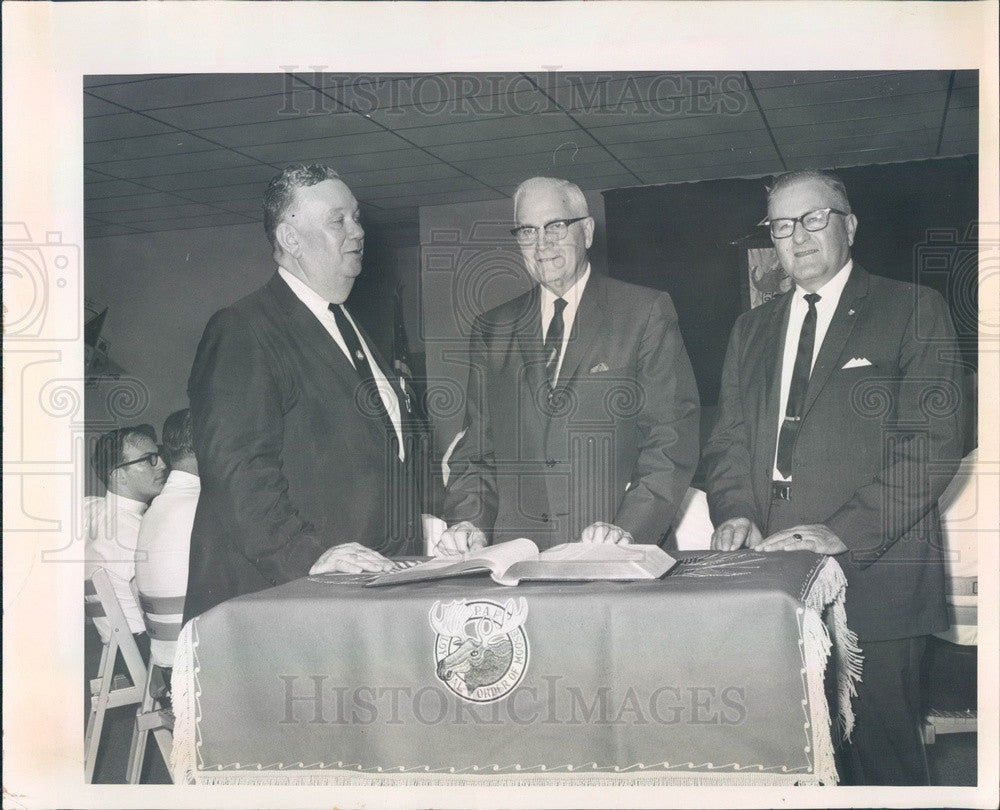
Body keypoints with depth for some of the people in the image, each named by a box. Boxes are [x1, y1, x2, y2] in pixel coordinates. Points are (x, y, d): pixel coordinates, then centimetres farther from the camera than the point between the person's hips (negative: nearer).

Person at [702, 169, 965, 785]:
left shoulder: (915, 311, 2)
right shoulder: (752, 329, 20)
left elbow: (934, 442, -7)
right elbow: (729, 438, 18)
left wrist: (844, 533, -17)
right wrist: (734, 513, -4)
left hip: (872, 570, -4)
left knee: (881, 754, -1)